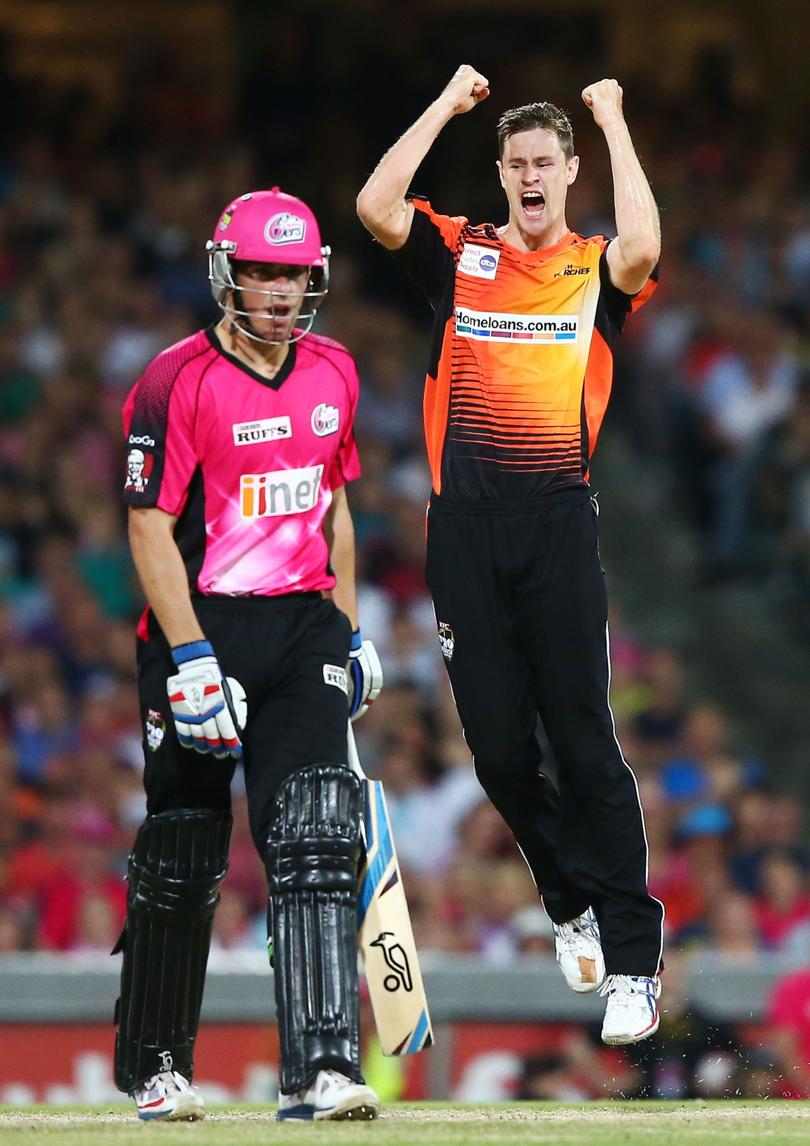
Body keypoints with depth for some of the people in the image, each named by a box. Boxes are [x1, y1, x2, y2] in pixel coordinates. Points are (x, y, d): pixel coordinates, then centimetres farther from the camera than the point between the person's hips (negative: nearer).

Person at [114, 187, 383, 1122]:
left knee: (314, 836, -12)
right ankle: (153, 1063, 23)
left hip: (304, 625, 4)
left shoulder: (331, 372, 10)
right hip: (201, 624, -4)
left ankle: (319, 1068, -18)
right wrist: (191, 660, -20)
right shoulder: (177, 382, -10)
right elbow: (150, 528, -13)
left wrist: (349, 631, 18)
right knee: (181, 857, 5)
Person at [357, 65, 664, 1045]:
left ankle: (633, 962, -4)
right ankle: (573, 901, 27)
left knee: (584, 743, -7)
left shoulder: (594, 268, 7)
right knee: (497, 745, 4)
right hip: (465, 522, 2)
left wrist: (613, 120, -6)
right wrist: (446, 106, 1)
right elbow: (375, 207, -6)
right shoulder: (460, 254, 12)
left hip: (557, 521, -2)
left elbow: (643, 248, -17)